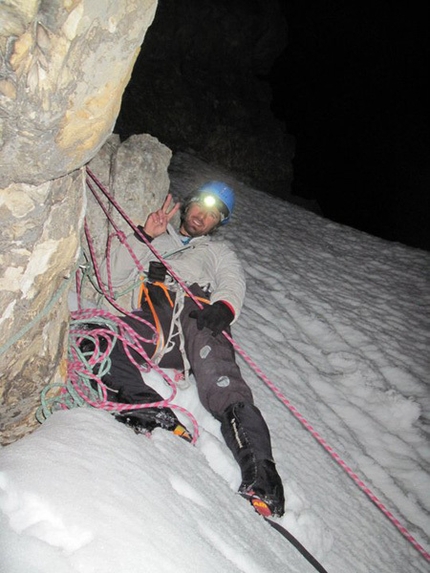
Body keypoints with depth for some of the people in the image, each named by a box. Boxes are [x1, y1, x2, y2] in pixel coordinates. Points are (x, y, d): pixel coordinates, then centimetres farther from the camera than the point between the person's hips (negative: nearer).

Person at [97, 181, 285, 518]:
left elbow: (234, 284, 13)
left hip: (200, 316, -1)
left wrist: (223, 307, -12)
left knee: (224, 388, -32)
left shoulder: (220, 251, 36)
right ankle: (156, 417, -40)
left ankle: (260, 477, -44)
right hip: (153, 317, 2)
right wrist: (144, 235, 15)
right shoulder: (154, 243, 38)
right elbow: (113, 278, 25)